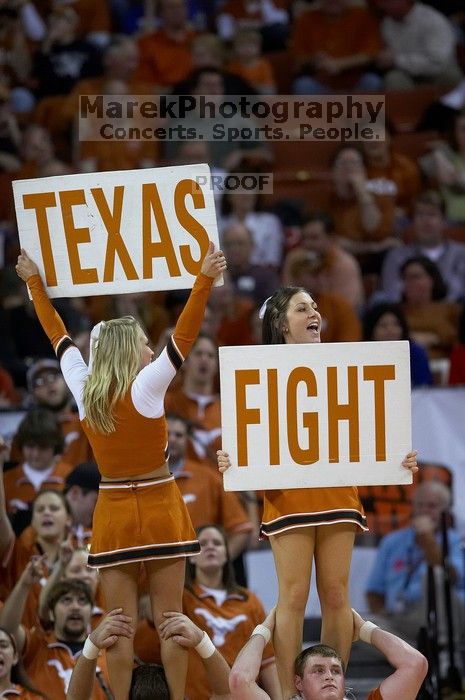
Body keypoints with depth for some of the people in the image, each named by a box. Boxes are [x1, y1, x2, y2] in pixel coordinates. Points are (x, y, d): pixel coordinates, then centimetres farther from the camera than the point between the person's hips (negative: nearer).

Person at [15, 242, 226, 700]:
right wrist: (204, 279, -22)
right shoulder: (145, 386, -11)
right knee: (169, 620, 0)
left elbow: (57, 335, 13)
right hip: (159, 507, -3)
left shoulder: (84, 389, 0)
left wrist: (34, 283, 25)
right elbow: (185, 335, -18)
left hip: (113, 512, 3)